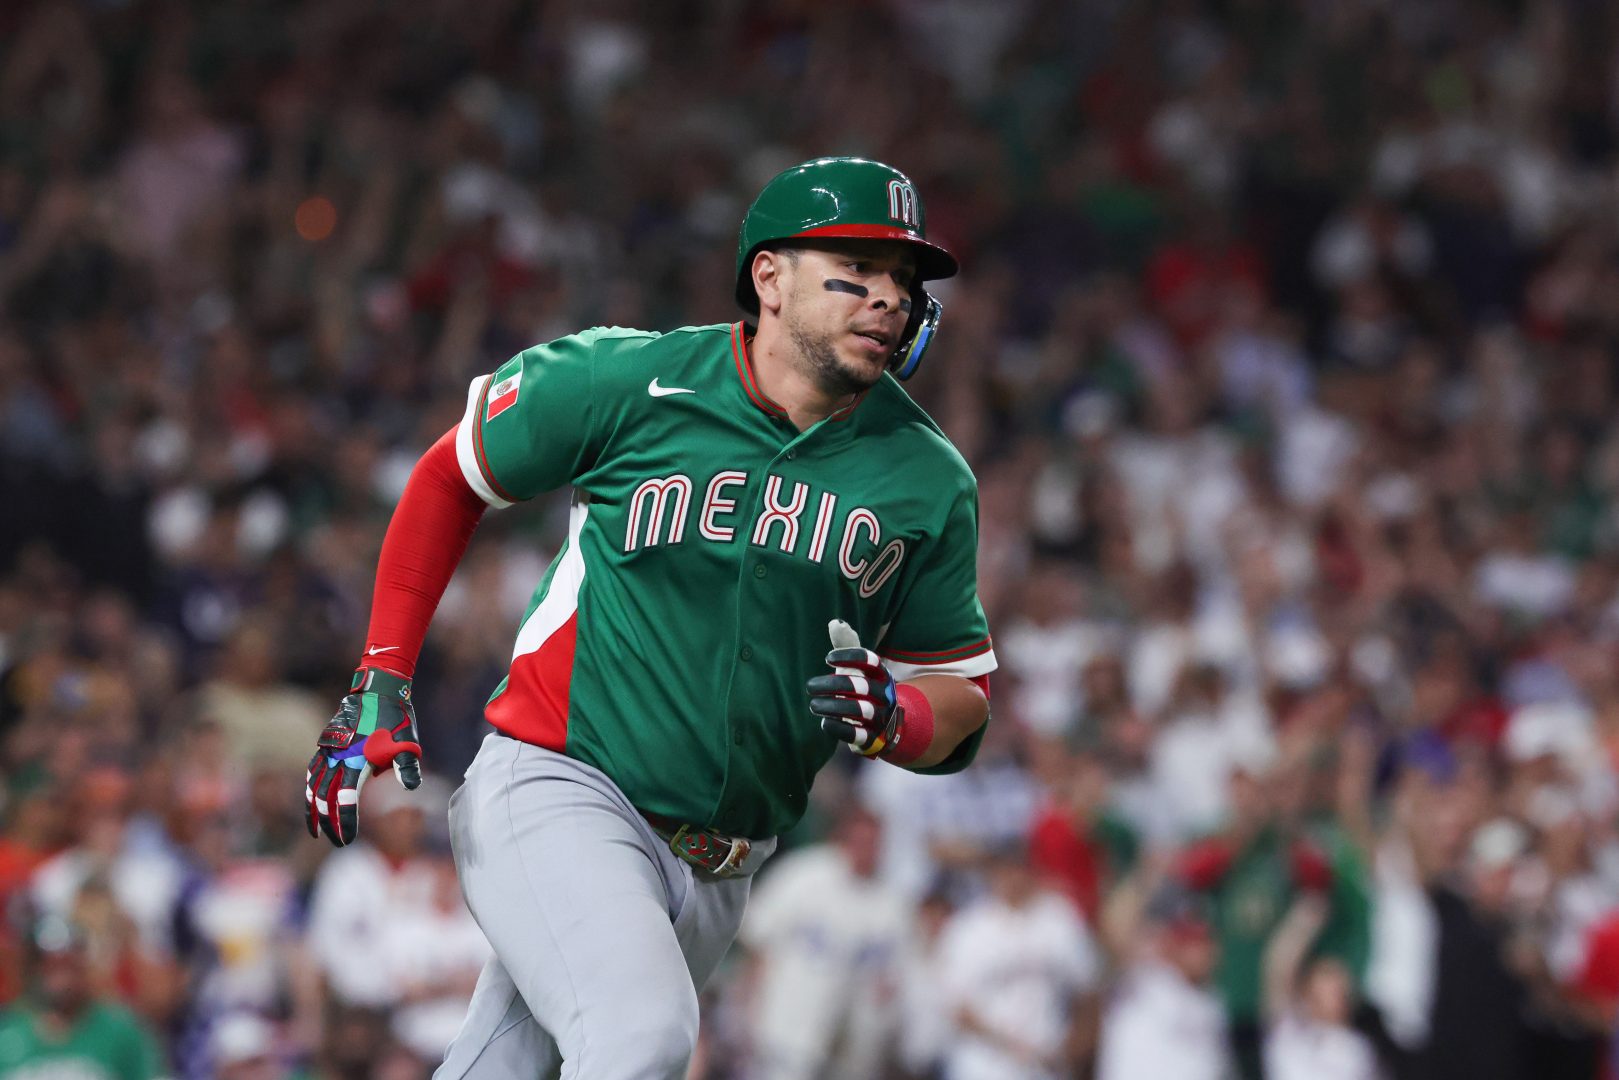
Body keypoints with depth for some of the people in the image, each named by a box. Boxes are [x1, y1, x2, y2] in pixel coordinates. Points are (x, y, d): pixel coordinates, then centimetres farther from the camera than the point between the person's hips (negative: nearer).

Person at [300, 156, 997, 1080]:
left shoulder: (929, 482, 2)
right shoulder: (628, 381, -7)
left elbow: (961, 702, 10)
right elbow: (453, 478, 8)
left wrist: (894, 719, -14)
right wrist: (381, 682, 3)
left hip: (714, 875, 4)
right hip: (557, 790, -4)